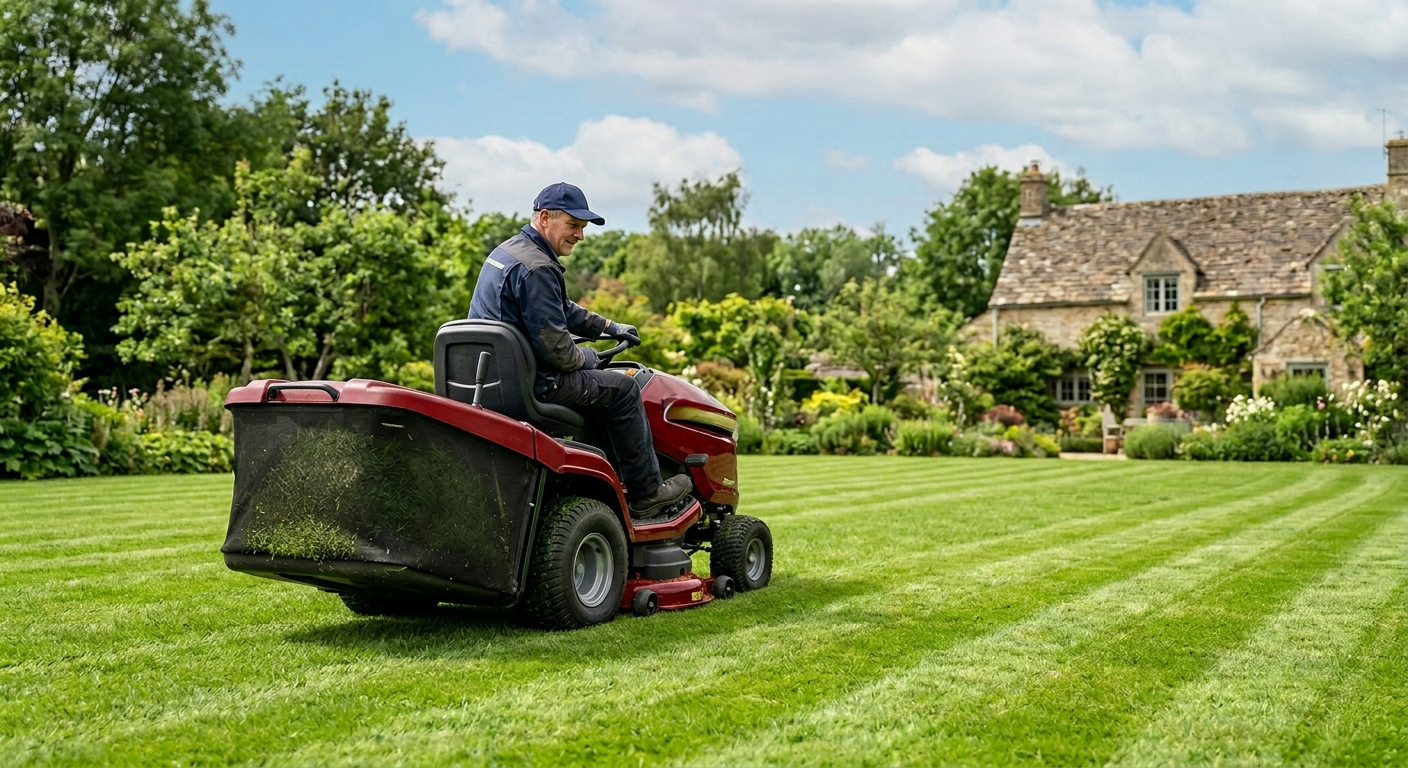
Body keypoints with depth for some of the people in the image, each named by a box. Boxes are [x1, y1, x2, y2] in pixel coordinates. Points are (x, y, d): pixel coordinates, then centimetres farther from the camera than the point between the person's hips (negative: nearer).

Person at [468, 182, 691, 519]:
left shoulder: (508, 250, 15)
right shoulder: (536, 268, -20)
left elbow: (562, 310, 27)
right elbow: (555, 349, -22)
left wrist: (608, 327, 25)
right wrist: (587, 358, -3)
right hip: (528, 384, -11)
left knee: (602, 382, 29)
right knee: (623, 388, 1)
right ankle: (646, 495, 7)